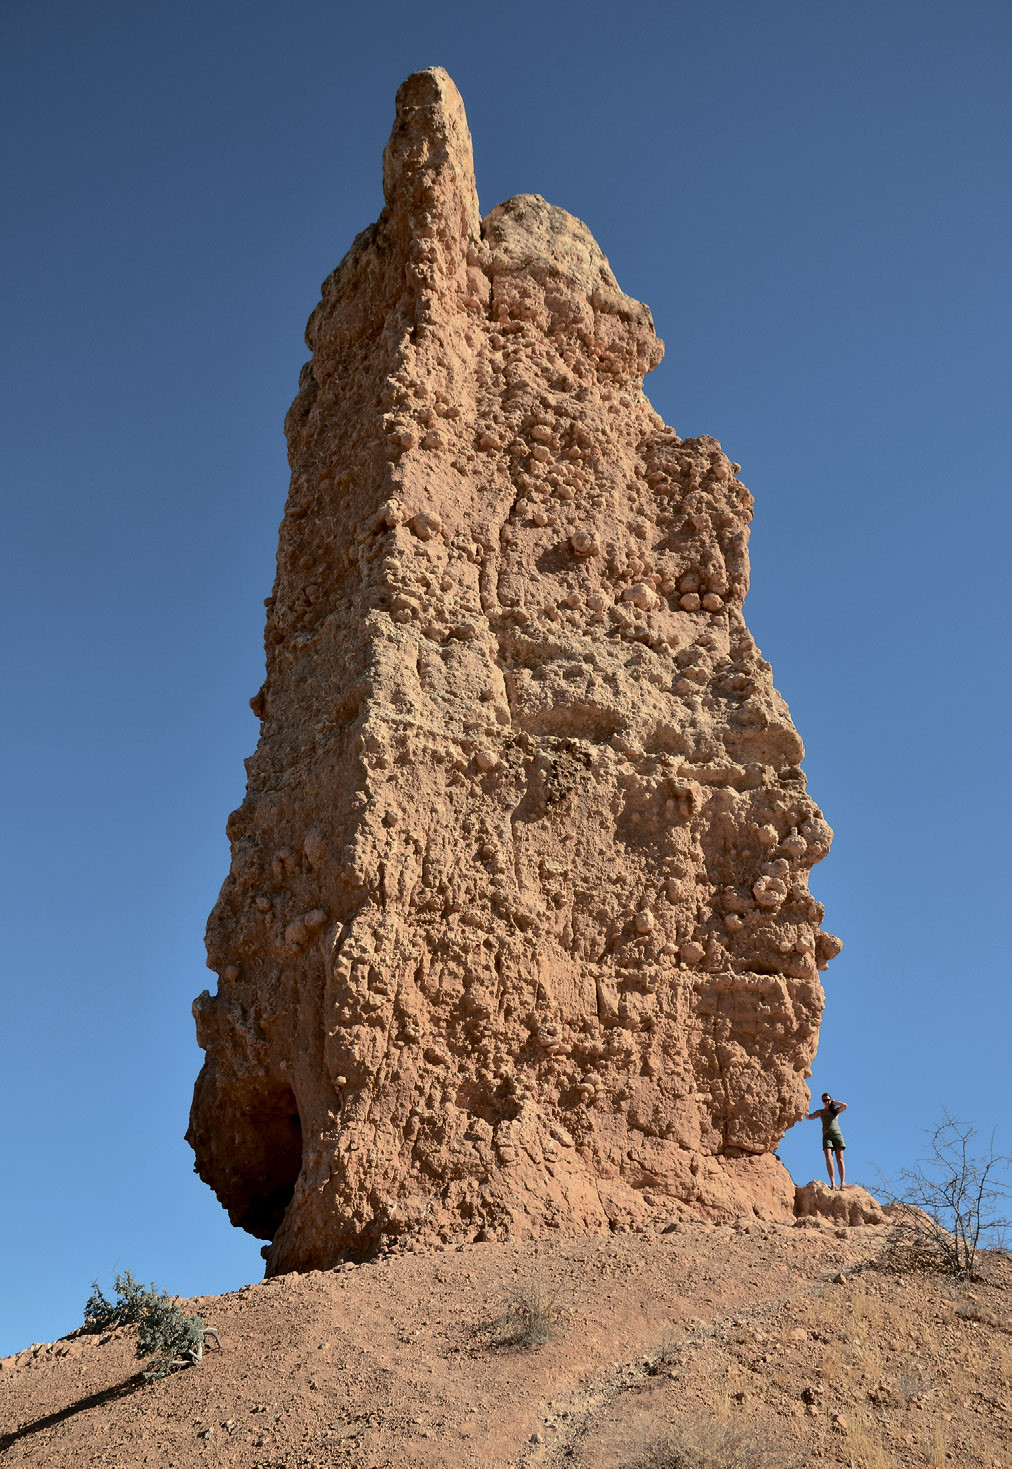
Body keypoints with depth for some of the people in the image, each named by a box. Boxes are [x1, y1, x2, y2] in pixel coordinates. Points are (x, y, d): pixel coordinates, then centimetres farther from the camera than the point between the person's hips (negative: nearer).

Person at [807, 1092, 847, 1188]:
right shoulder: (820, 1112, 17)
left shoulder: (836, 1110, 16)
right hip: (826, 1136, 0)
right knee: (829, 1159, -19)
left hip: (837, 1134, 0)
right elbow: (809, 1117, 7)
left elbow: (845, 1106, -2)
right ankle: (833, 1183, -25)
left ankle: (842, 1183, -12)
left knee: (840, 1160, -10)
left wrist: (834, 1102, 9)